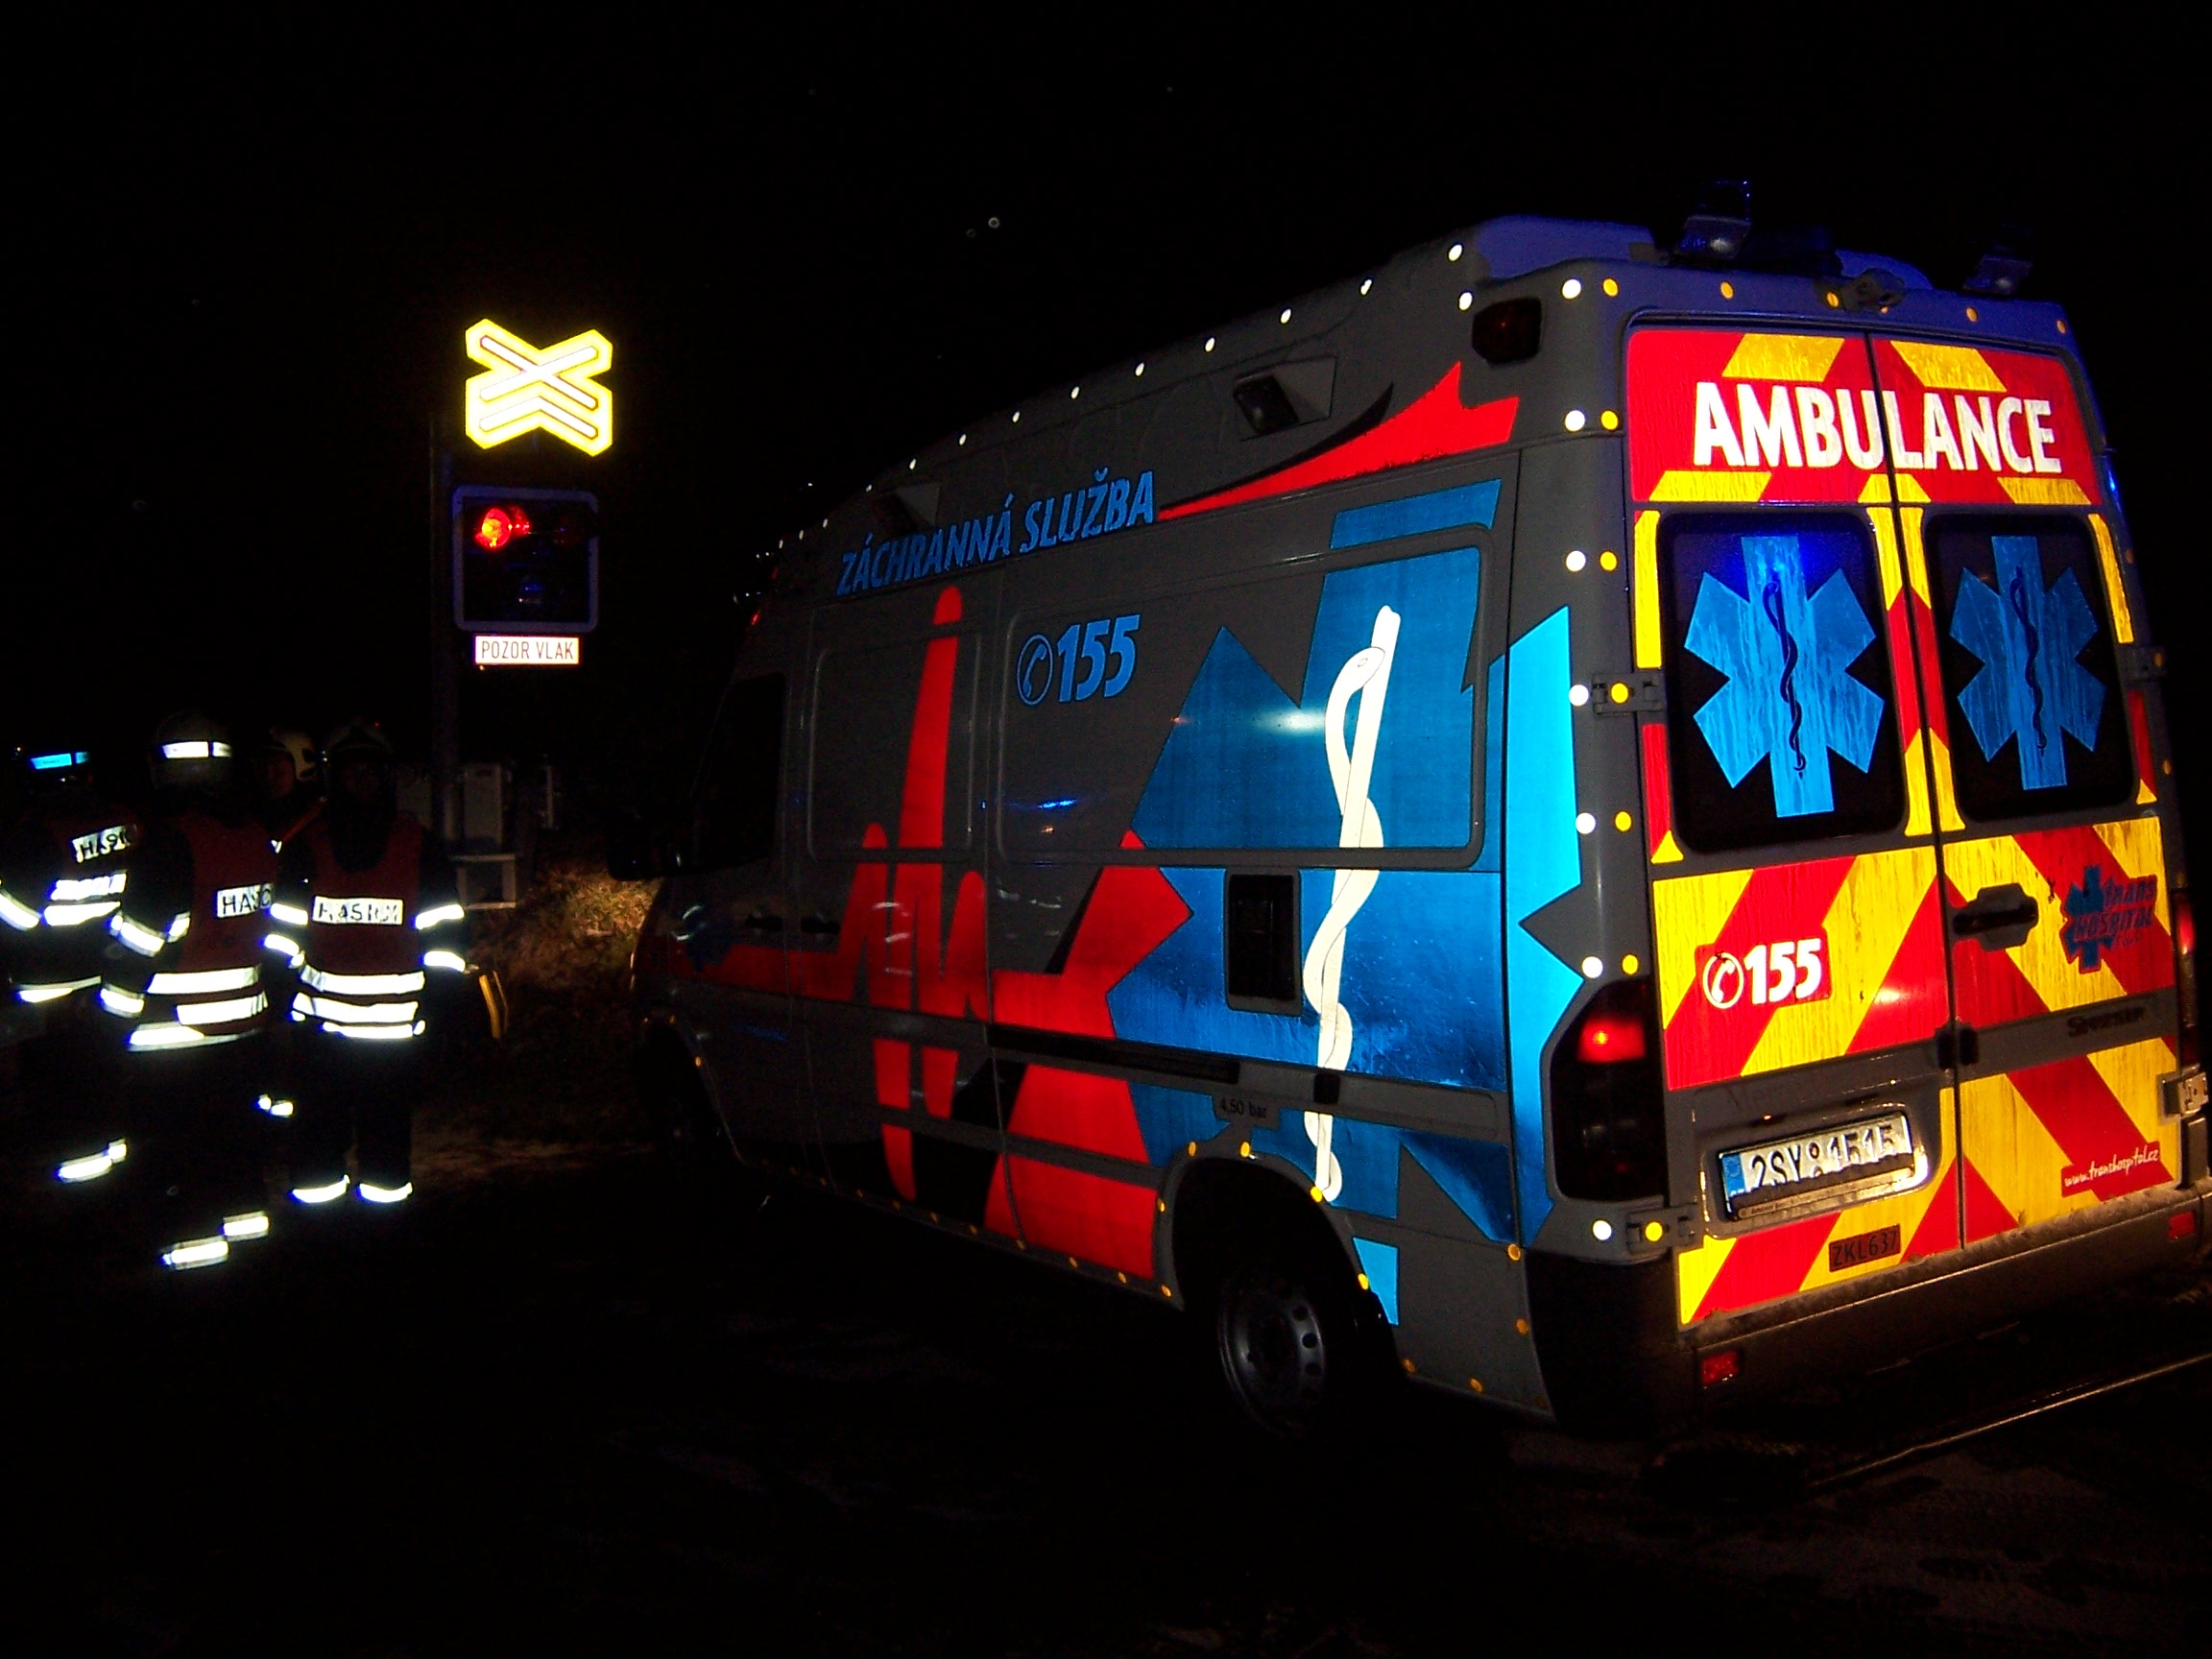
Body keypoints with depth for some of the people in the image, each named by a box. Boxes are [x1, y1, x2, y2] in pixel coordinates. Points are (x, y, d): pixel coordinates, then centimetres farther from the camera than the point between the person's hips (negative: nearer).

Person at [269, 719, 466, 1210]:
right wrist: (282, 988, 1)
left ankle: (387, 1198, 15)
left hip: (397, 1022, -1)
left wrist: (435, 993, 0)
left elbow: (446, 929, 5)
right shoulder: (307, 846, 7)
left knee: (388, 1127, 5)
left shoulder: (419, 847, 4)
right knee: (319, 1127, 3)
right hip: (322, 1019, 1)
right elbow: (282, 927, 9)